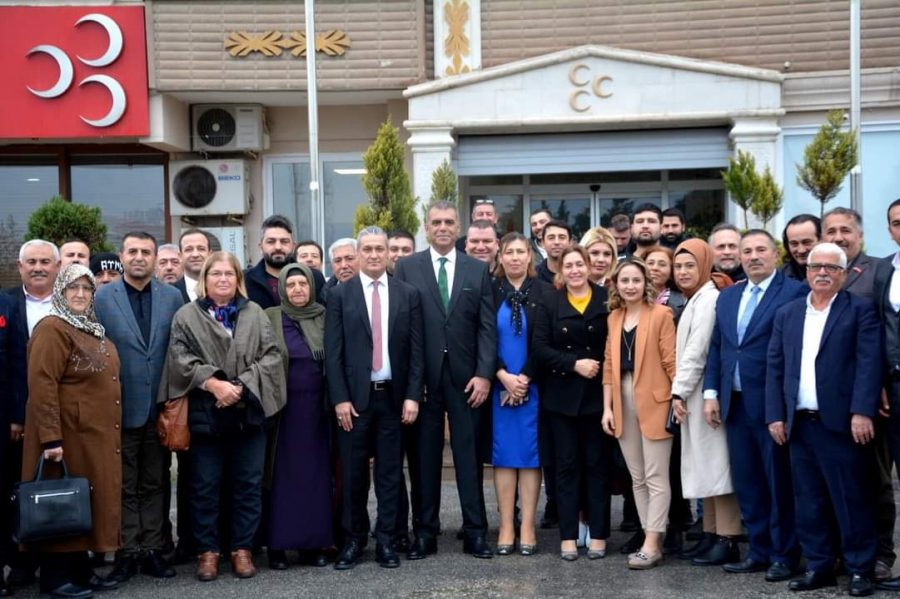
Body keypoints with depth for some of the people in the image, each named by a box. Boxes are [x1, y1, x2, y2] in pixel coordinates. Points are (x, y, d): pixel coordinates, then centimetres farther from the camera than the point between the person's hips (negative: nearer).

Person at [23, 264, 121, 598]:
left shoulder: (93, 329, 14)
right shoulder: (52, 329, -13)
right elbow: (42, 385, -20)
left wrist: (110, 430, 17)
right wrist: (51, 437, -24)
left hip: (96, 435, 8)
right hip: (67, 434, -8)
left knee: (87, 502, 13)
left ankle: (80, 570, 22)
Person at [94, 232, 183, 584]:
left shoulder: (172, 297, 4)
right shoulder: (101, 297, -1)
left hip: (160, 408, 2)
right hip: (121, 407, -1)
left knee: (155, 484, 9)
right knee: (125, 486, 7)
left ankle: (152, 550, 17)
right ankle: (127, 552, 14)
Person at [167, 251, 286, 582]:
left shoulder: (255, 314, 7)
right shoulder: (186, 316, 3)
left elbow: (271, 356, -1)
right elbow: (180, 359, -6)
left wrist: (241, 386, -13)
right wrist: (212, 383, -18)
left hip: (248, 412, 2)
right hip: (204, 414, -1)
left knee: (248, 484, 6)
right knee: (205, 486, 6)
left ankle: (242, 548, 18)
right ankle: (208, 550, 18)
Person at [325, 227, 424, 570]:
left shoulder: (408, 294, 5)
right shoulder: (340, 295, 2)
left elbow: (416, 350, 3)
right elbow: (332, 352, -2)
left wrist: (413, 396, -4)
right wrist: (340, 399, -8)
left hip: (394, 396, 1)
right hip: (354, 397, -1)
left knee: (390, 473, 6)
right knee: (353, 473, 6)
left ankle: (386, 541, 15)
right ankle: (354, 540, 19)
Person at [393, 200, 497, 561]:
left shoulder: (478, 270, 7)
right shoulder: (407, 268, 4)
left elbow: (487, 327, 4)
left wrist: (484, 374, -6)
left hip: (465, 378, 1)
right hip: (422, 377, 0)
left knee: (469, 454, 5)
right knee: (424, 457, 6)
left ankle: (475, 532, 13)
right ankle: (425, 533, 16)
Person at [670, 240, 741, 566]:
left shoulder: (709, 298, -13)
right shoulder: (696, 299, 17)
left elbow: (697, 350, -18)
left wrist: (679, 391, -15)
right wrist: (680, 391, 9)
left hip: (706, 394, -10)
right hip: (694, 394, 10)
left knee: (716, 463, -6)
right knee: (705, 465, 13)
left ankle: (727, 540, -1)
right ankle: (711, 534, 20)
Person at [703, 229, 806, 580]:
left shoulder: (794, 292, -6)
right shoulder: (727, 297, 15)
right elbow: (716, 347, 16)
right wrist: (711, 392, 7)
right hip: (735, 404, 6)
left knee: (779, 482, 3)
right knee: (746, 484, 12)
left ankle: (784, 555, 14)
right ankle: (759, 551, 23)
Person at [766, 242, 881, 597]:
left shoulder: (860, 310, 1)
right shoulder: (787, 314, 14)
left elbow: (868, 364, -8)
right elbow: (774, 368, 11)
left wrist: (862, 412, -17)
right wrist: (775, 416, 3)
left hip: (842, 422, -4)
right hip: (799, 424, 4)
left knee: (851, 500, 1)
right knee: (808, 502, 9)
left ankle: (860, 569, 11)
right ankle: (819, 566, 18)